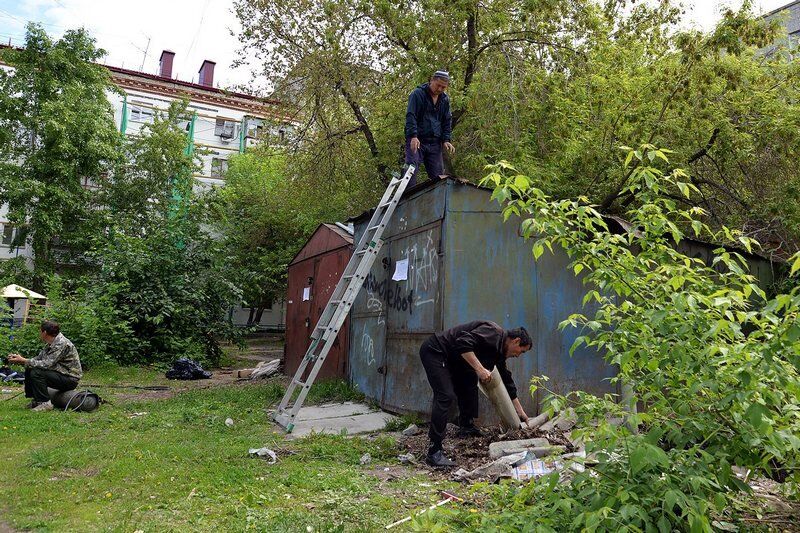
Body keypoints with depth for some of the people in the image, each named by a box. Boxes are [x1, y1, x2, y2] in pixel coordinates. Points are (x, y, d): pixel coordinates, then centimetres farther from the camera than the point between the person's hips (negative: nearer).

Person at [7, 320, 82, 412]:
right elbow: (38, 358, 11)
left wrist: (23, 361, -19)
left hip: (71, 378, -10)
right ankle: (36, 399, 14)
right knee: (29, 370, 7)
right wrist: (20, 360, -3)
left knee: (36, 373, -22)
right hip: (61, 374, 10)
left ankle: (45, 403, -12)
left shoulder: (61, 343, -22)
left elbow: (47, 364, -27)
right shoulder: (51, 343, 9)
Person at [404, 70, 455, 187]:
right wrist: (413, 136, -25)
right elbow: (410, 116, -13)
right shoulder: (418, 94, -5)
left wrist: (446, 140, 2)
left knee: (438, 175, 3)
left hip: (435, 143, 5)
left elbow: (447, 121, 16)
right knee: (411, 171, -14)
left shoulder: (445, 100, 13)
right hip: (416, 141, -5)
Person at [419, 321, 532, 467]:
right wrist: (480, 369, -28)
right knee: (446, 396, -18)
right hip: (434, 351, -11)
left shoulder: (499, 352, 13)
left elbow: (507, 381, 22)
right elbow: (463, 343, -31)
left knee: (469, 382, 18)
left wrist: (521, 412, 25)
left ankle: (466, 428, 30)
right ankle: (434, 452, -16)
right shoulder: (493, 332, -17)